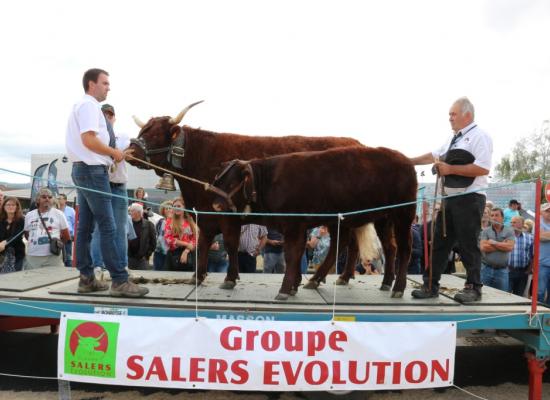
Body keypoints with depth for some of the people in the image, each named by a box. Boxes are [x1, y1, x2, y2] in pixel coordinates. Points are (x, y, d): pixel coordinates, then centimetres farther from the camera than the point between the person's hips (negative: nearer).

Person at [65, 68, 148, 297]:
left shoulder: (81, 105, 22)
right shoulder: (89, 105, -9)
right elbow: (88, 139, -21)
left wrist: (109, 155, 13)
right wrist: (114, 152, -10)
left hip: (83, 169, 11)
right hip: (92, 170, -11)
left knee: (85, 226, 9)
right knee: (107, 227, -12)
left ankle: (86, 279, 14)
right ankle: (120, 281, -11)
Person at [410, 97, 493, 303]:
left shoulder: (480, 136, -9)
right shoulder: (453, 138, 16)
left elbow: (483, 168, -20)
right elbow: (434, 156, 25)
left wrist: (451, 169, -19)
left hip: (469, 199, -8)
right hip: (450, 198, 8)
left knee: (468, 245, -1)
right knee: (439, 242, 8)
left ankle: (473, 288, 13)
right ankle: (431, 286, 14)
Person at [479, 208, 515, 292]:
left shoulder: (509, 231, 3)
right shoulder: (485, 231, 3)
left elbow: (510, 247, -12)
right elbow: (483, 247, -11)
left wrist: (493, 243, -7)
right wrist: (503, 245, -7)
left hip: (502, 270, 0)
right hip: (486, 269, 0)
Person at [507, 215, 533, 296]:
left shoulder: (530, 238, 5)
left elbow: (533, 256, 9)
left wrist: (529, 270, 4)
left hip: (523, 272, 2)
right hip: (509, 271, -2)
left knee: (519, 295, 11)